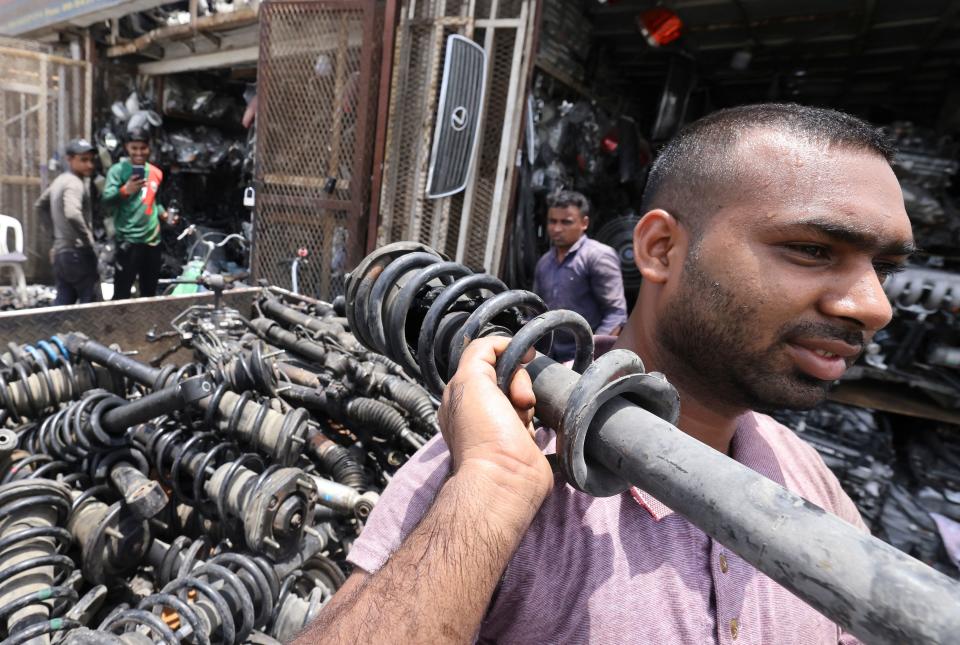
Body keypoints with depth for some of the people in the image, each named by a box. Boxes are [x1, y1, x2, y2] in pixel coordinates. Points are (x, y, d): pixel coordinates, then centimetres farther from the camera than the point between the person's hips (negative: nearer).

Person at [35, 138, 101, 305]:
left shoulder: (60, 180, 15)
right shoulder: (75, 183, -16)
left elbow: (40, 206, 28)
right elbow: (72, 214, -33)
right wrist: (88, 240, -20)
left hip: (60, 251, 9)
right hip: (77, 252, -9)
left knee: (64, 301, 13)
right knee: (91, 301, -2)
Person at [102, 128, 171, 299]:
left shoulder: (156, 172, 12)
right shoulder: (118, 170, -5)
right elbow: (106, 200, -15)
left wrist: (164, 214, 8)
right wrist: (125, 191, -34)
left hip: (153, 239, 6)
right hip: (128, 240, -5)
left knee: (150, 292, 16)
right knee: (122, 293, -6)